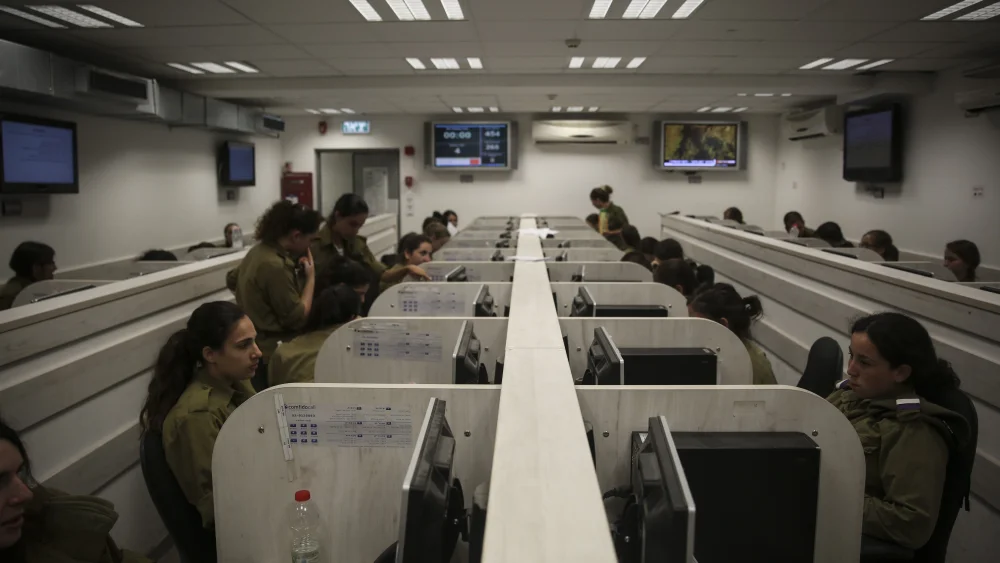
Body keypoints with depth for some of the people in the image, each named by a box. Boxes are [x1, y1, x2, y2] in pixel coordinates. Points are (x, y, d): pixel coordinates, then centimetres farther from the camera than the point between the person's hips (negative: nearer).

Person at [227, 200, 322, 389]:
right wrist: (311, 277, -10)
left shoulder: (258, 250, 4)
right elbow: (297, 319, -19)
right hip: (270, 354, -10)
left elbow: (232, 280, 23)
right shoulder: (275, 266, -25)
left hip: (255, 346, 10)